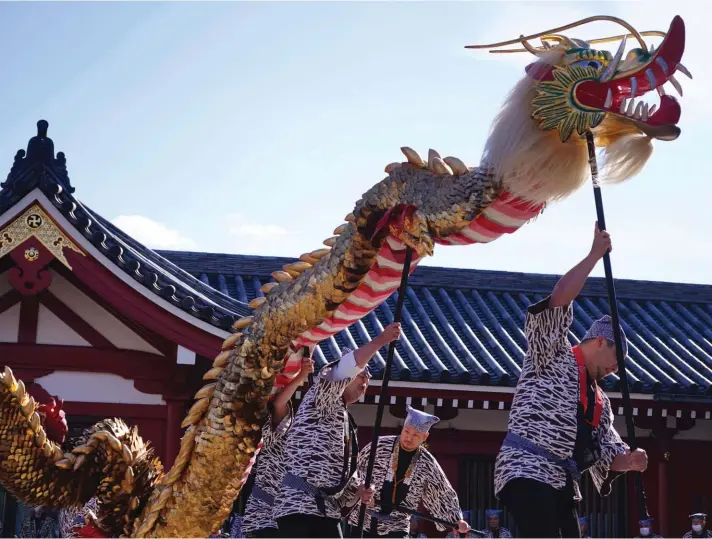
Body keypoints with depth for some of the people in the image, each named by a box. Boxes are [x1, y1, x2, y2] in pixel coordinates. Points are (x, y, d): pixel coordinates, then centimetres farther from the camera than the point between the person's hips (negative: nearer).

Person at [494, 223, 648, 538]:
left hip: (562, 483, 9)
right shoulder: (554, 355, 6)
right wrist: (595, 255, -6)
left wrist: (629, 461, -4)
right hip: (528, 472, -9)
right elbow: (560, 299, -10)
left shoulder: (599, 400, 27)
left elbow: (608, 453, 19)